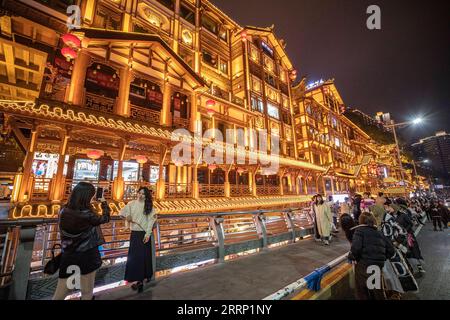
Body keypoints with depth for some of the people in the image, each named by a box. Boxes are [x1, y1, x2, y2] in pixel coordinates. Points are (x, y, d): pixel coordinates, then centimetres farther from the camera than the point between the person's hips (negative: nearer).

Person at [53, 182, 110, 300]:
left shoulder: (63, 211, -7)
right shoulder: (87, 215, -21)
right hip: (86, 255, -5)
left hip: (68, 255, 5)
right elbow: (105, 219, -3)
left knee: (60, 293, 19)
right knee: (87, 292, 13)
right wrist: (104, 203, 10)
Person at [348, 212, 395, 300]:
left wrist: (352, 256, -3)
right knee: (379, 294, 25)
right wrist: (381, 258, 22)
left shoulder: (359, 230, -5)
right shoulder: (380, 233, 13)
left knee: (362, 294, 13)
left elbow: (356, 247, -20)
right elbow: (391, 251, 12)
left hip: (363, 265, -5)